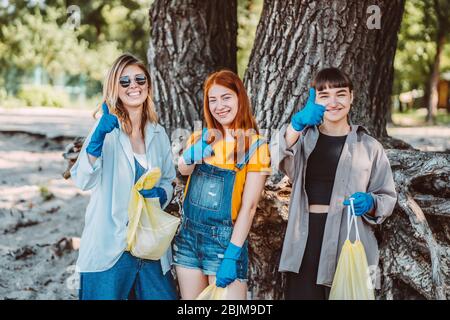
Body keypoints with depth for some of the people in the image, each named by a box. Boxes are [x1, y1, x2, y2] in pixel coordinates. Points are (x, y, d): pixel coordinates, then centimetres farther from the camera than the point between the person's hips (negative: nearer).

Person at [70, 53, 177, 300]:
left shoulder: (157, 134, 9)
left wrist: (161, 193, -3)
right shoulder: (107, 128, -5)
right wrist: (98, 136, -33)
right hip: (109, 246, -4)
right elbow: (83, 180, -18)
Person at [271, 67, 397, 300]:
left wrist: (369, 203, -13)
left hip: (348, 240, -1)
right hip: (306, 240, 1)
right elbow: (280, 158, -14)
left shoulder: (369, 146, 6)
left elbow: (387, 197, 11)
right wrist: (297, 123, -33)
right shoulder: (304, 137, 9)